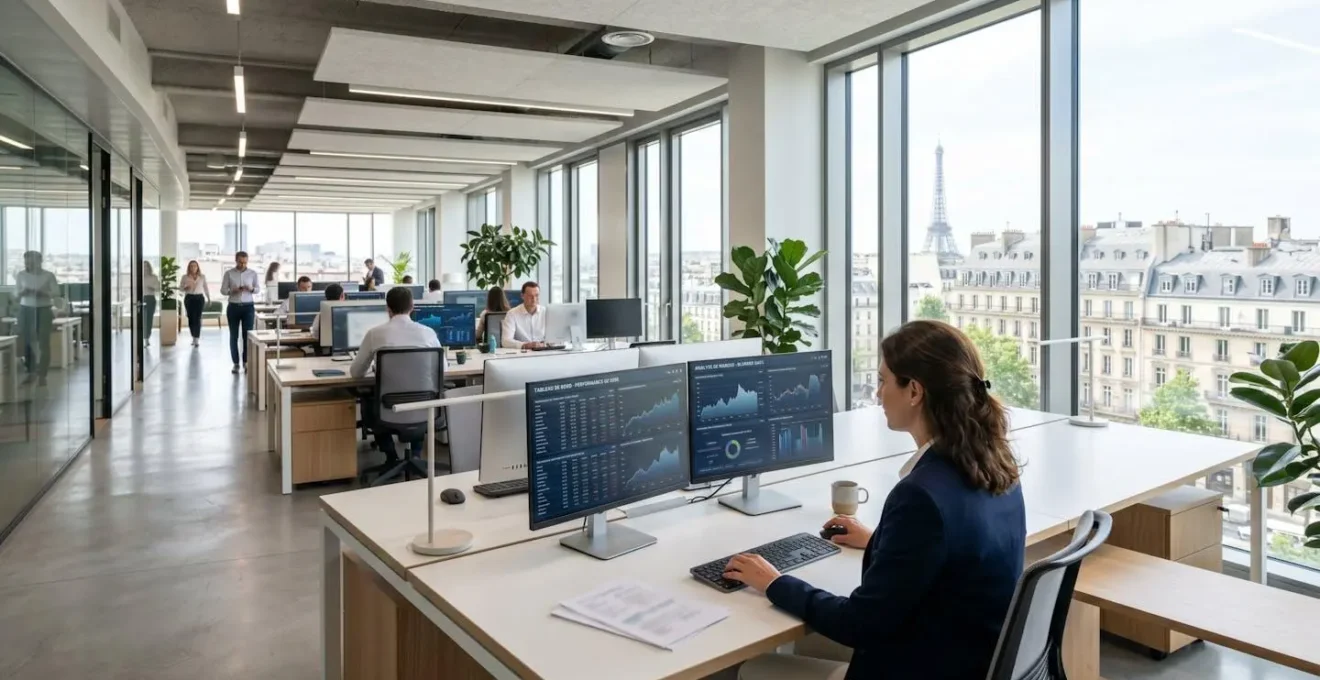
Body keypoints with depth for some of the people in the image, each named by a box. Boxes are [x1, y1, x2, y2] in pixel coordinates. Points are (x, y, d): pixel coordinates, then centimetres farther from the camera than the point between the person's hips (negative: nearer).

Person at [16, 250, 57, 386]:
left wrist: (43, 293, -23)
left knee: (43, 342, -5)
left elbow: (56, 292, -5)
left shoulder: (48, 275, -4)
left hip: (43, 310, -2)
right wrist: (22, 292, -15)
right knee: (27, 341, 2)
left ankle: (42, 375, 0)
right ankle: (30, 372, 13)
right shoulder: (21, 275, 3)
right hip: (26, 309, 2)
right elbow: (16, 293, 7)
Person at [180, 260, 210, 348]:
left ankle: (197, 339, -8)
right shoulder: (185, 277, 4)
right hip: (189, 298, 1)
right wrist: (185, 287, -15)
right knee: (191, 318, 3)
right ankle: (194, 337, 16)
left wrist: (209, 298, 13)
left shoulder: (202, 276, 5)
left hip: (199, 298, -1)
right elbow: (180, 287, 6)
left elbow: (206, 288, 12)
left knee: (198, 318, -8)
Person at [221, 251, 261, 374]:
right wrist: (232, 291, -19)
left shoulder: (253, 273, 2)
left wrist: (251, 289, -13)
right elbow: (223, 290, 2)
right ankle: (236, 363, 11)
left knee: (247, 335, -2)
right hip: (233, 307, 0)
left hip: (248, 307, 0)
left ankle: (246, 361, 7)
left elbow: (258, 288, 9)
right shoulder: (228, 274, -1)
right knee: (234, 336, 4)